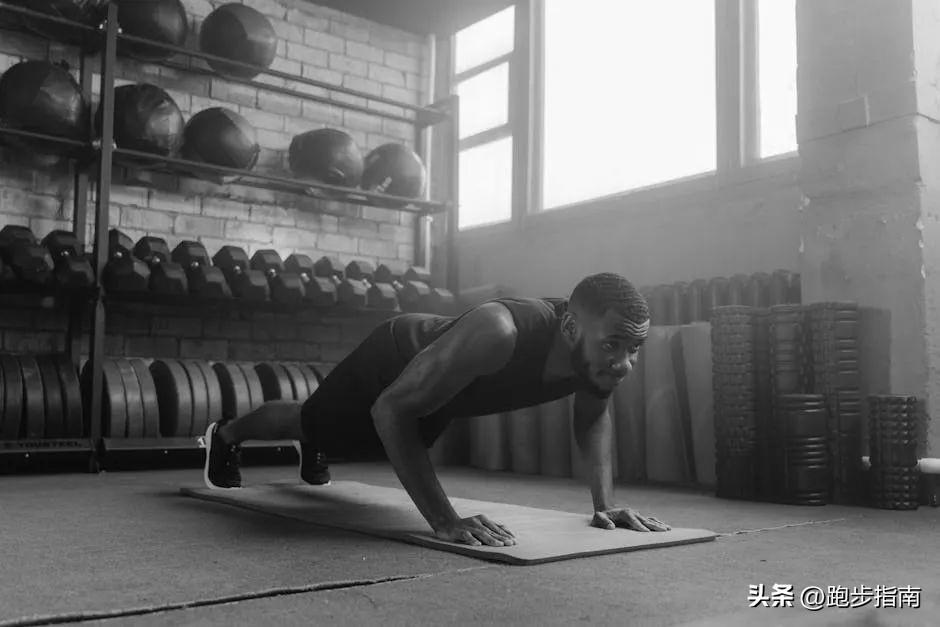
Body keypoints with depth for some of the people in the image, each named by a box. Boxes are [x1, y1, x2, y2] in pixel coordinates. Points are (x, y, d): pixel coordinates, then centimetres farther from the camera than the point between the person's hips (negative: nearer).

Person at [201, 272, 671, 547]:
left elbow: (593, 416, -6)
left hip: (439, 391, 6)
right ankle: (225, 435, 58)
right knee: (307, 421, 25)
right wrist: (444, 520, -48)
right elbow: (391, 409, -44)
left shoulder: (604, 350, -30)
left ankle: (311, 452, 72)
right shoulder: (496, 334, -51)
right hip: (393, 359, -5)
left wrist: (604, 503, -17)